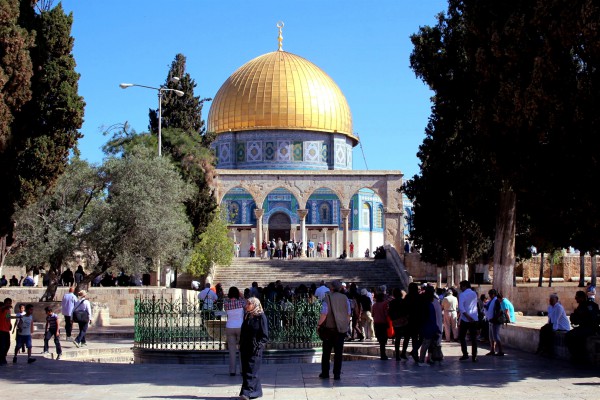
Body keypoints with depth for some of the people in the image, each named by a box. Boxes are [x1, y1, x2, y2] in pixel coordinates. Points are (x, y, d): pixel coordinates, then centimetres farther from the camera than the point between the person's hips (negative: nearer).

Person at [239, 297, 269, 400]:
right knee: (245, 371, 8)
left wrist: (258, 345, -16)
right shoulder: (247, 316, 13)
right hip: (245, 348, 8)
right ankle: (256, 391, 16)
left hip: (255, 349, -7)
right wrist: (241, 345, 13)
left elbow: (265, 335, -8)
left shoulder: (261, 317, -8)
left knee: (252, 371, -9)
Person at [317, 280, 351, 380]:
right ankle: (337, 374, 4)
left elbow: (324, 315, -14)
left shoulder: (327, 298, -11)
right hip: (342, 329, 3)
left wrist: (318, 324, -2)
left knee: (326, 352, 11)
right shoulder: (345, 298, 1)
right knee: (338, 352, 6)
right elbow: (348, 314, 6)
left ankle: (325, 373, 15)